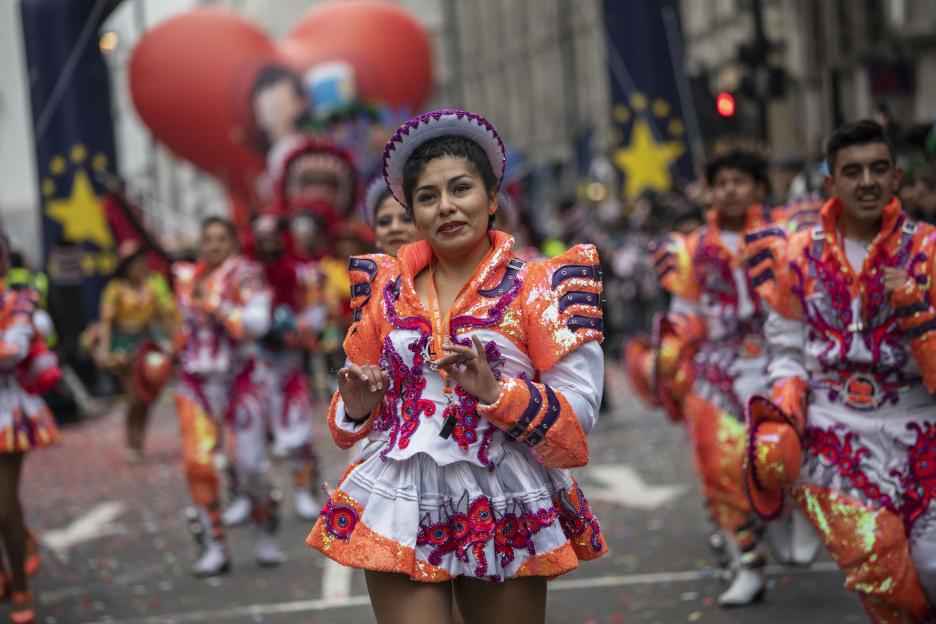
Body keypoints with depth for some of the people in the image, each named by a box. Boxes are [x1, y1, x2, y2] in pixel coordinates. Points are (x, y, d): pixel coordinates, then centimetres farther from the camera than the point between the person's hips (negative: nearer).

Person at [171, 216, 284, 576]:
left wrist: (216, 306, -24)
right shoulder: (186, 277, 9)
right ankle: (213, 547, -1)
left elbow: (258, 322, -21)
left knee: (252, 464, -5)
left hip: (239, 380, -3)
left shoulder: (244, 276, -6)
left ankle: (265, 536, 20)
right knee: (197, 462, -9)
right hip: (196, 381, 4)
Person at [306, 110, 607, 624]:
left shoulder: (539, 286, -2)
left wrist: (494, 390, -22)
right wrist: (357, 407, -5)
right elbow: (360, 407, 18)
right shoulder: (387, 288, 9)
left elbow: (579, 411, -9)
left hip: (504, 513, -2)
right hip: (400, 504, 2)